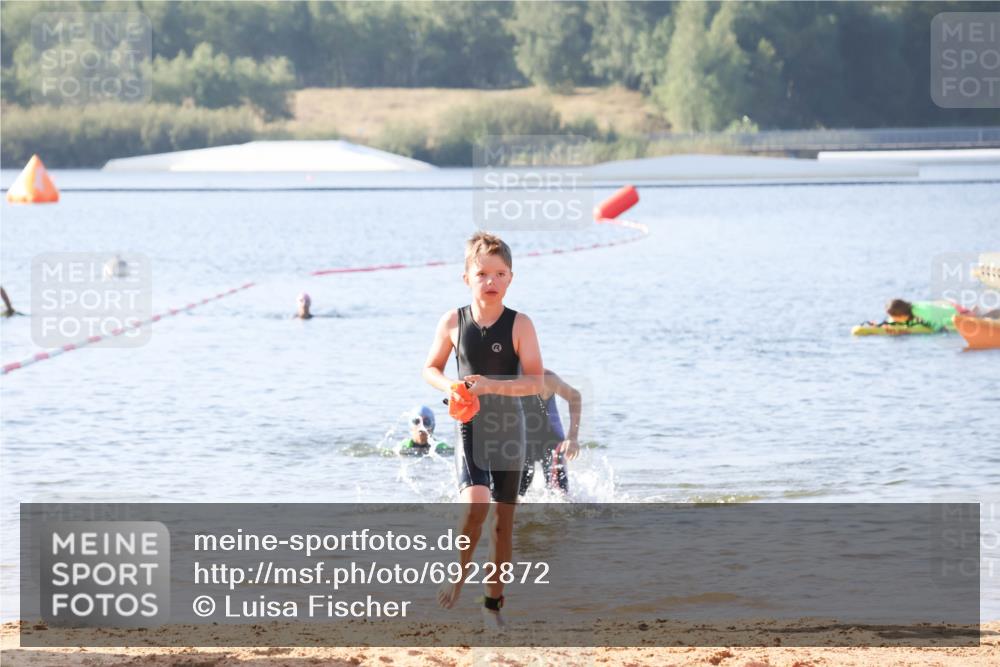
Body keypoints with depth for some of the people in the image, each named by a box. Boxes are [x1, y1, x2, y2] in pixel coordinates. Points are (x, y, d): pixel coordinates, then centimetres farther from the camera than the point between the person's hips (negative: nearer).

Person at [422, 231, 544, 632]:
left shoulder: (519, 325, -8)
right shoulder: (453, 322, -3)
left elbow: (535, 381, -12)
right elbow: (431, 368, 10)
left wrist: (494, 385, -27)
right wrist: (448, 386, -12)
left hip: (508, 429, 1)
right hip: (469, 427, -1)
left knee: (503, 516, 8)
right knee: (474, 503, -22)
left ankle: (494, 601, 20)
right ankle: (458, 575, 2)